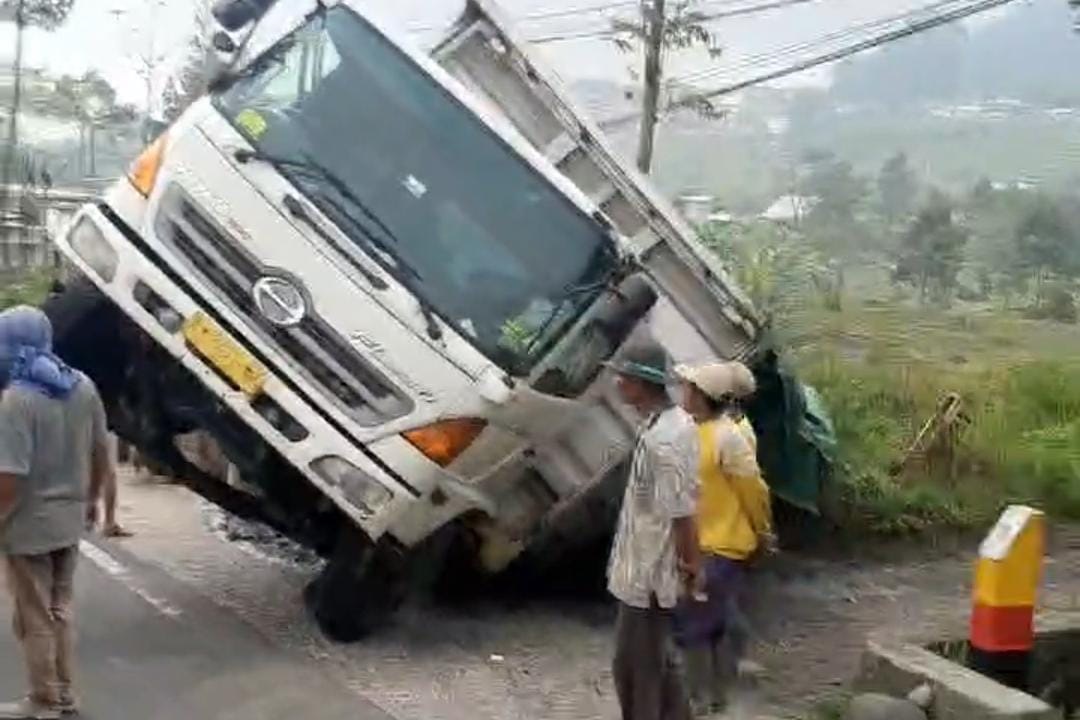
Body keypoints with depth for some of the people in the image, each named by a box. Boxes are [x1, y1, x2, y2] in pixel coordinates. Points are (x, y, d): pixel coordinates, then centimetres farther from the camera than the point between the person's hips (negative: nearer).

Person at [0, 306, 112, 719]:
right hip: (68, 522, 7)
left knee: (33, 620, 8)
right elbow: (101, 455, 9)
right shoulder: (83, 387, -1)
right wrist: (88, 499, 22)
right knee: (59, 611, 21)